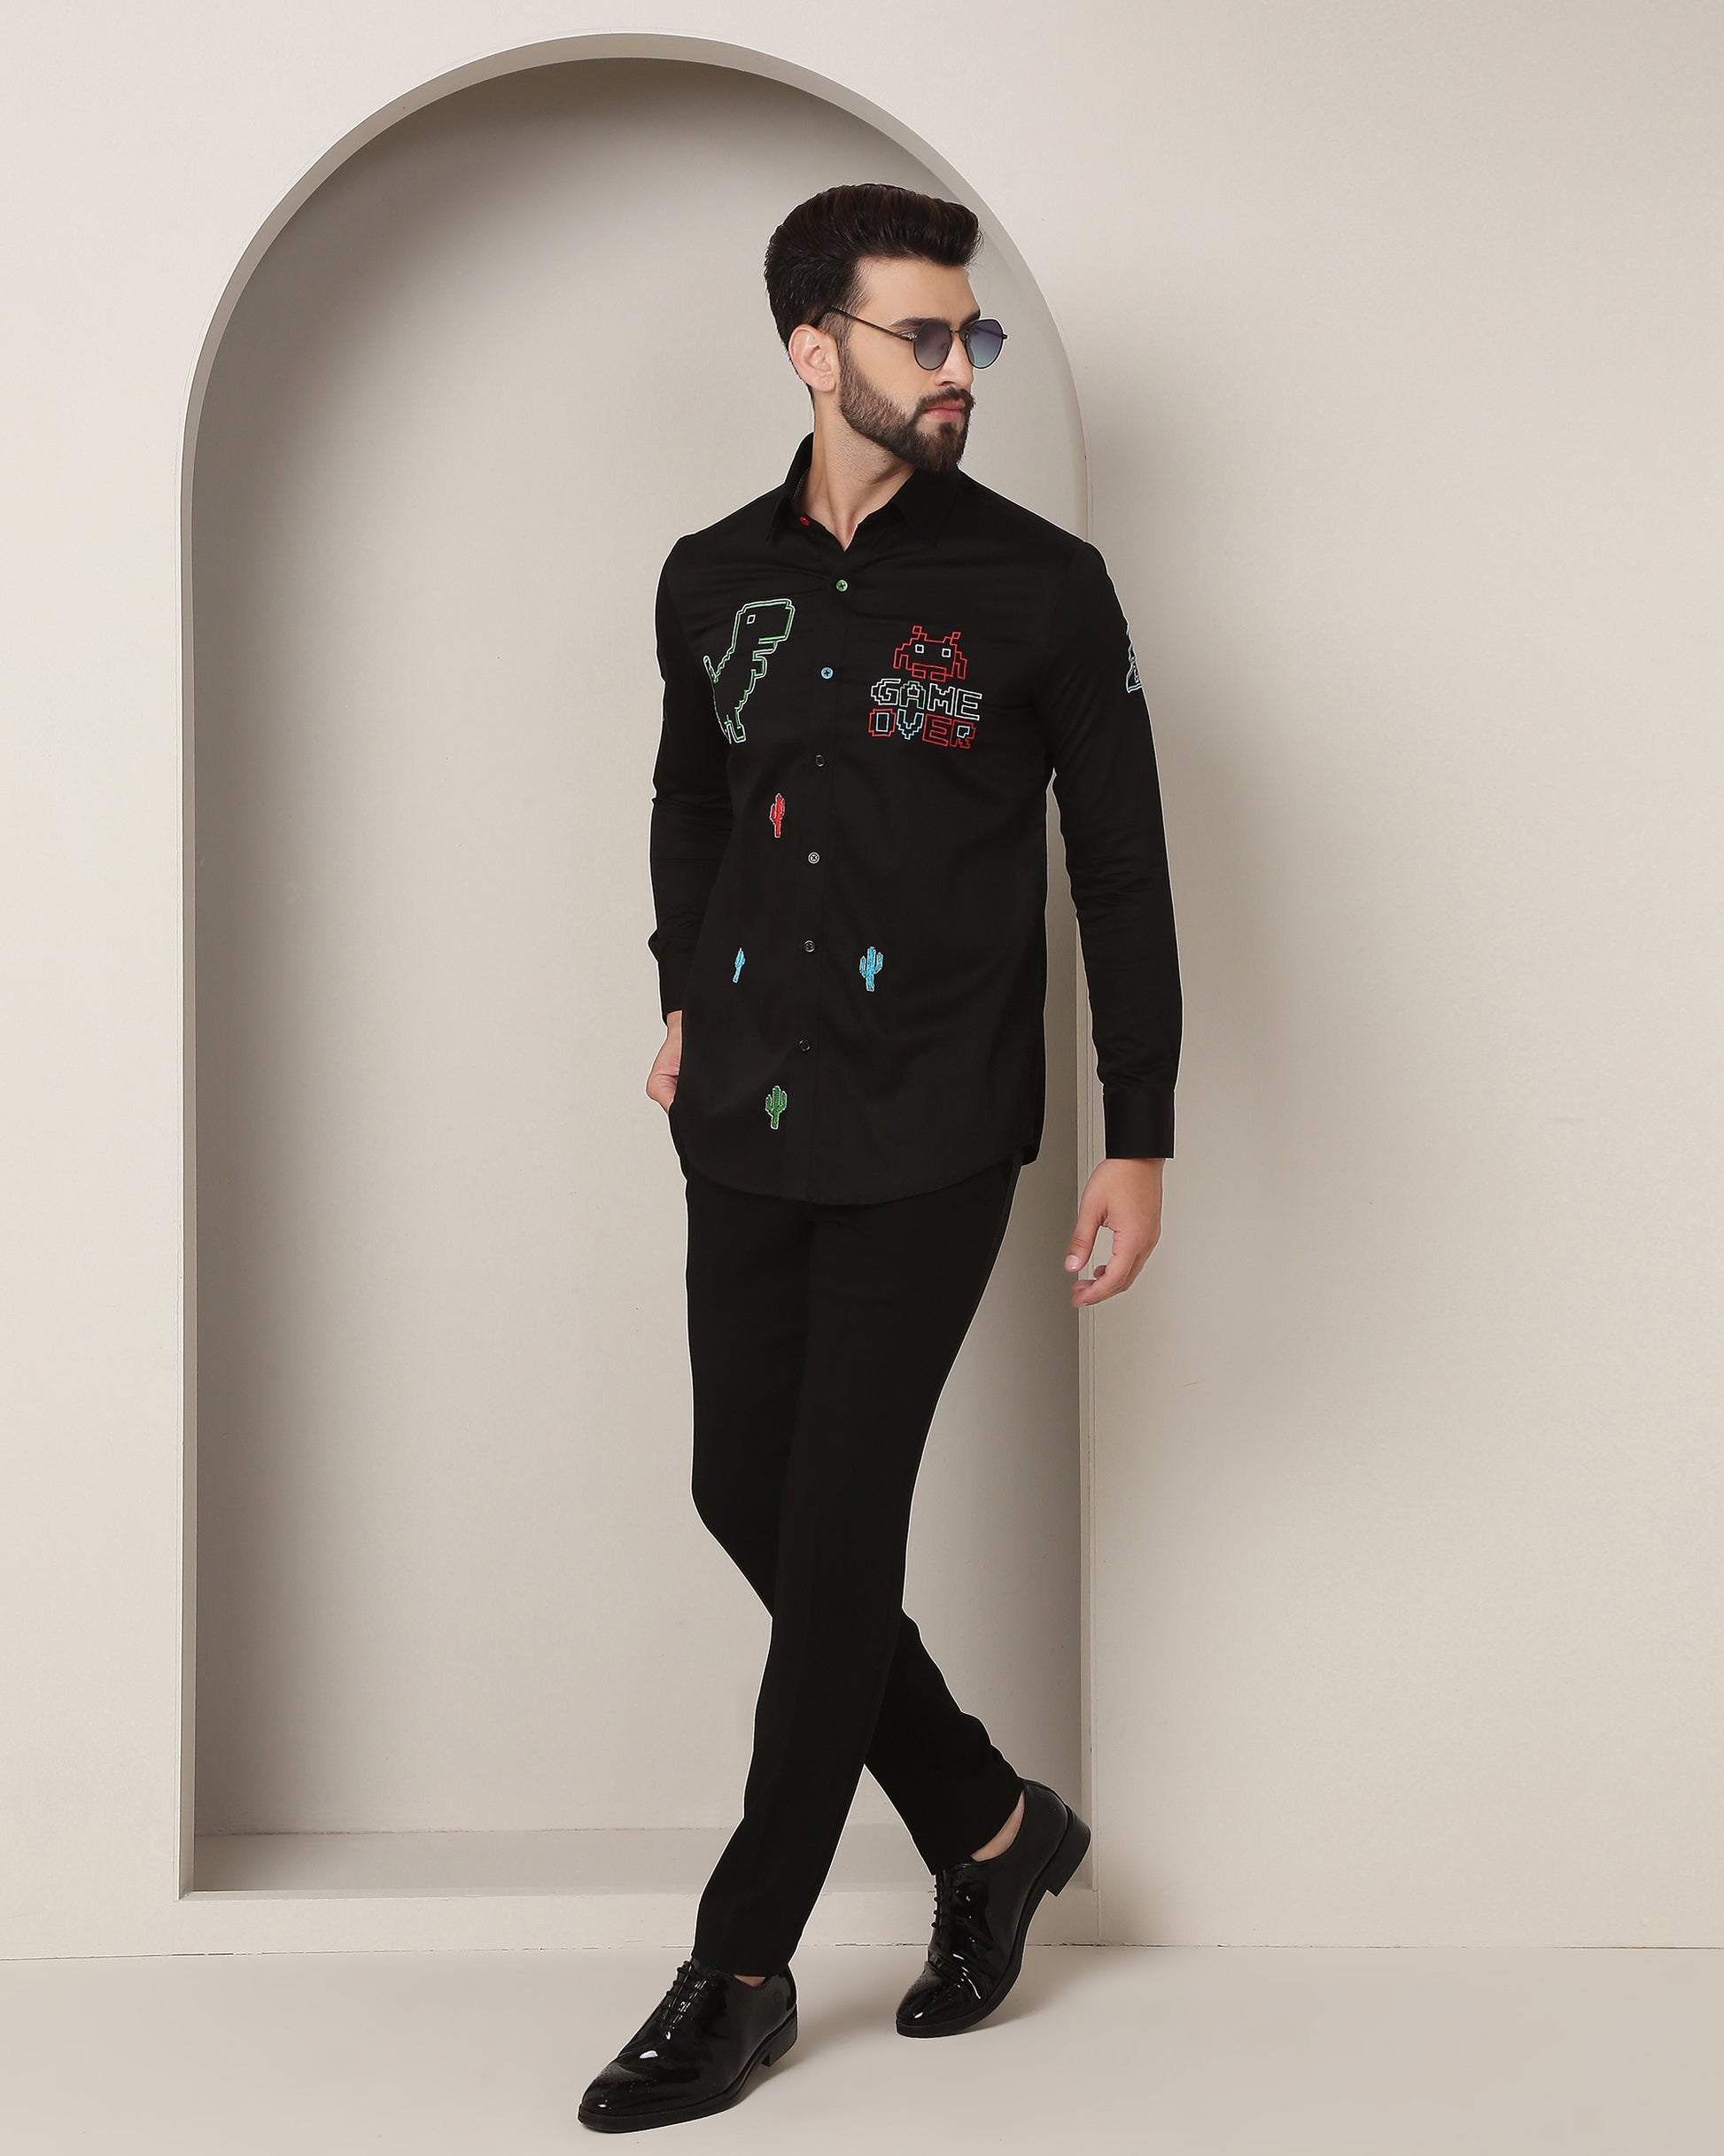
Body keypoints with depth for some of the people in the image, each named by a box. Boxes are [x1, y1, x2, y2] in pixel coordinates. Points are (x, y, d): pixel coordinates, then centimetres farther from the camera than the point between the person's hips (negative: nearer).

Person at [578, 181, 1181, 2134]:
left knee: (834, 1528, -3)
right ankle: (988, 1825, 27)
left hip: (929, 1142, -5)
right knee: (743, 1492, 8)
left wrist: (1138, 1140, -5)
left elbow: (1123, 873, -3)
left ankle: (742, 1971, 9)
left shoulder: (1039, 587, -5)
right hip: (746, 1125, 5)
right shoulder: (713, 581, 7)